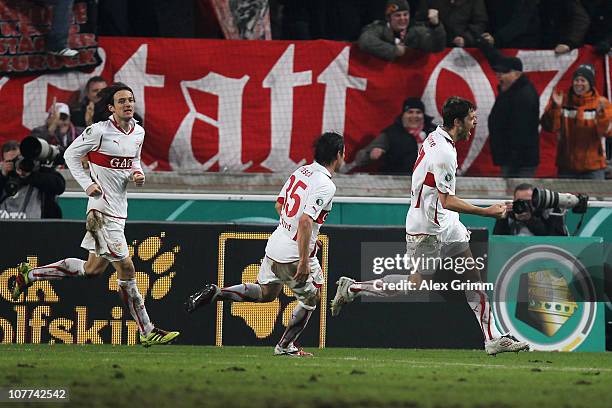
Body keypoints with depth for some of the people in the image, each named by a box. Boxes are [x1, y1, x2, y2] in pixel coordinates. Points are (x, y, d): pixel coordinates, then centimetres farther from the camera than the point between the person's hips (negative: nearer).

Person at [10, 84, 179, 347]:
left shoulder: (138, 133, 8)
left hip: (119, 211, 9)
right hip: (102, 209, -9)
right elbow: (71, 154, -3)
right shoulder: (99, 131, -13)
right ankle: (147, 332, -5)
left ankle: (29, 275, 29)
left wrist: (137, 174, 3)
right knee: (125, 266, -10)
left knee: (92, 270, 15)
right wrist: (87, 184, -12)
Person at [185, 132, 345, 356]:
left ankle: (215, 293, 11)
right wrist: (304, 261, -27)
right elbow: (305, 220, -29)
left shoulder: (300, 171, 8)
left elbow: (279, 205, 17)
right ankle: (285, 346, 19)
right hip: (295, 253, -8)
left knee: (265, 293, 26)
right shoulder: (325, 185, -19)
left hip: (275, 245, 8)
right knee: (310, 297, 13)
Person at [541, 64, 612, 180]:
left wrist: (601, 114, -28)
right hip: (567, 166, 1)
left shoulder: (601, 103, -2)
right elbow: (550, 127, -5)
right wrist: (555, 107, -19)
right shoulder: (563, 100, 1)